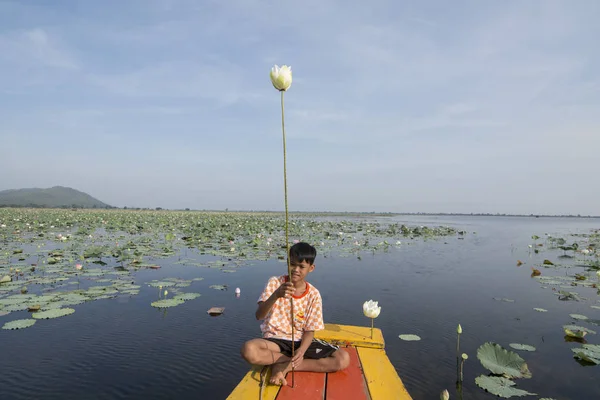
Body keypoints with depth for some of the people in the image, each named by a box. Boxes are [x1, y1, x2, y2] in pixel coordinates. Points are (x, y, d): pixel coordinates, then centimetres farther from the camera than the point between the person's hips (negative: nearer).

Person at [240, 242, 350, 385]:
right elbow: (259, 315, -20)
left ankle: (285, 366, -11)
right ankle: (291, 360, -8)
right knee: (249, 349, -35)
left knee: (343, 359, -18)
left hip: (300, 341, 2)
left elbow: (310, 330, -3)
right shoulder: (275, 283, -9)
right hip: (275, 339, -2)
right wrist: (276, 295, -39)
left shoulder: (313, 294, -5)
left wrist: (301, 351, -24)